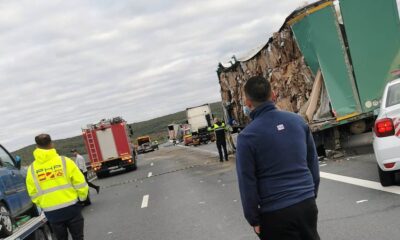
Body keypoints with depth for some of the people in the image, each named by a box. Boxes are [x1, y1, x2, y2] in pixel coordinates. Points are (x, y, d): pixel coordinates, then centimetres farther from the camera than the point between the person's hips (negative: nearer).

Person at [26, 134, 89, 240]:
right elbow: (80, 183, -5)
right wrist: (82, 197, 13)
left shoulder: (32, 169, -1)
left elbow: (33, 194, 3)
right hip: (71, 207, -2)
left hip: (51, 212, 2)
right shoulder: (65, 161, -7)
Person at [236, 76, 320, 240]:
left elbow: (247, 183, -9)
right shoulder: (298, 120, 2)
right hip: (307, 204, 4)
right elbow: (313, 163, 10)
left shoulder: (247, 136, -12)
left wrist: (253, 220, 1)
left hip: (275, 212, -4)